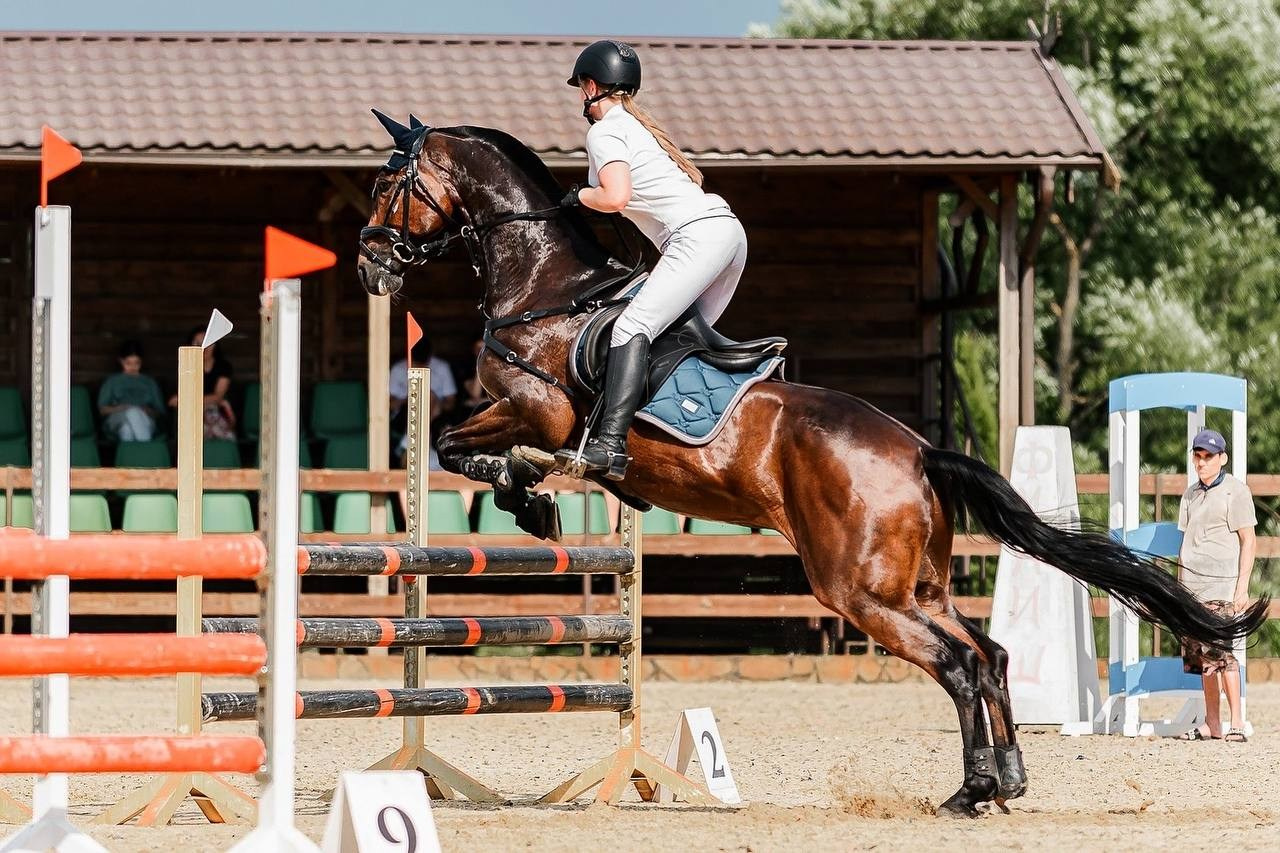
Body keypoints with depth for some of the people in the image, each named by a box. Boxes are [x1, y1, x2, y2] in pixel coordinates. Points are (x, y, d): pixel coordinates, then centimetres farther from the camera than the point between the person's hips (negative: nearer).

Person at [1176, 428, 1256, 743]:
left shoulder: (1235, 491, -3)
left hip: (1221, 585, -7)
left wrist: (1242, 587, -14)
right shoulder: (1190, 494, 18)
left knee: (1221, 651, -15)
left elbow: (1248, 541, -6)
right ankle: (1211, 724, 10)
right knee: (1201, 655, 6)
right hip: (1193, 587, 7)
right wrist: (1179, 586, 17)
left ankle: (1236, 723, -14)